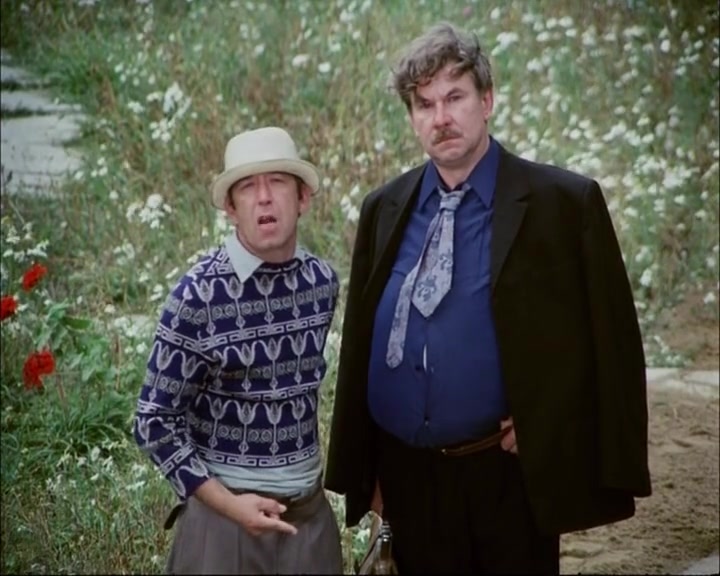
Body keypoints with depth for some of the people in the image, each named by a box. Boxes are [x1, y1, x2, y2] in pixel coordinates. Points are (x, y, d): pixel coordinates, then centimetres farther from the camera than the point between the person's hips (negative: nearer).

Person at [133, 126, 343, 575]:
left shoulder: (323, 280, -1)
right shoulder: (199, 295, -15)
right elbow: (156, 421, -12)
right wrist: (227, 503, -17)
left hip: (310, 504, 5)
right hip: (227, 505, -4)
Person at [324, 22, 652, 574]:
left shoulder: (565, 202, -8)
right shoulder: (383, 210, 5)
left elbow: (612, 343, -6)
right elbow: (359, 343, 8)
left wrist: (609, 472, -11)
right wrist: (358, 469, 6)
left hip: (510, 479, -3)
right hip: (406, 480, 4)